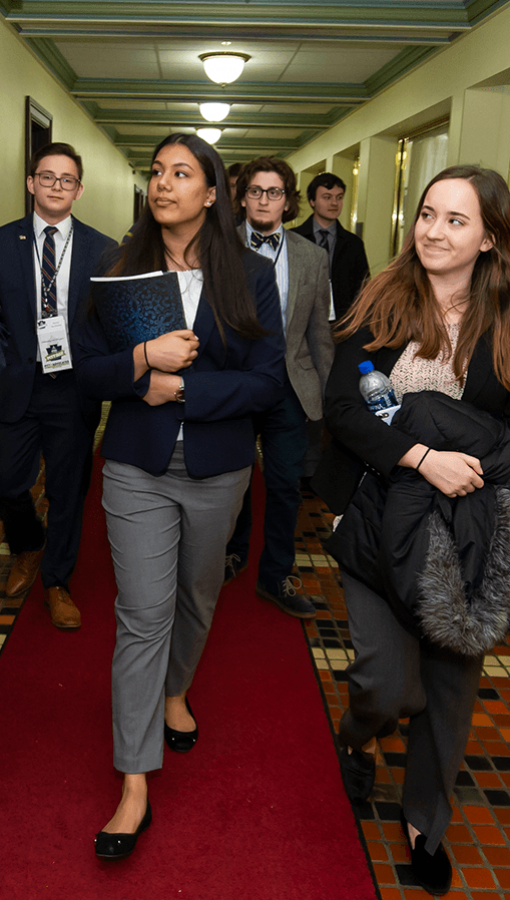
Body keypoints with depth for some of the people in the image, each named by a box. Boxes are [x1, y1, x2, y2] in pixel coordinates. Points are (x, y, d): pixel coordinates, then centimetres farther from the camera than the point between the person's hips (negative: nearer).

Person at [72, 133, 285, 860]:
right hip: (138, 470, 0)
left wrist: (181, 387, -17)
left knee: (197, 598, 18)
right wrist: (142, 359, -22)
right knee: (143, 616, -2)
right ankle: (135, 784, 6)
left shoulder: (251, 276, -4)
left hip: (217, 470, 1)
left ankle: (175, 691, 48)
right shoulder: (122, 272, 0)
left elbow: (266, 380, -10)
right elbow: (88, 371, -3)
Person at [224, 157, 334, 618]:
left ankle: (276, 575, 21)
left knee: (286, 485, 4)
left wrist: (329, 392, 6)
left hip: (287, 388, 1)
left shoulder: (312, 257, 4)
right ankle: (234, 552, 40)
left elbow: (320, 332, 7)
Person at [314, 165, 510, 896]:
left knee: (451, 679, 11)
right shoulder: (383, 305, -4)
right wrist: (422, 458, -23)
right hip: (380, 515, -1)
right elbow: (341, 406, -11)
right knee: (388, 681, -9)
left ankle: (426, 817, 38)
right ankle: (360, 734, 31)